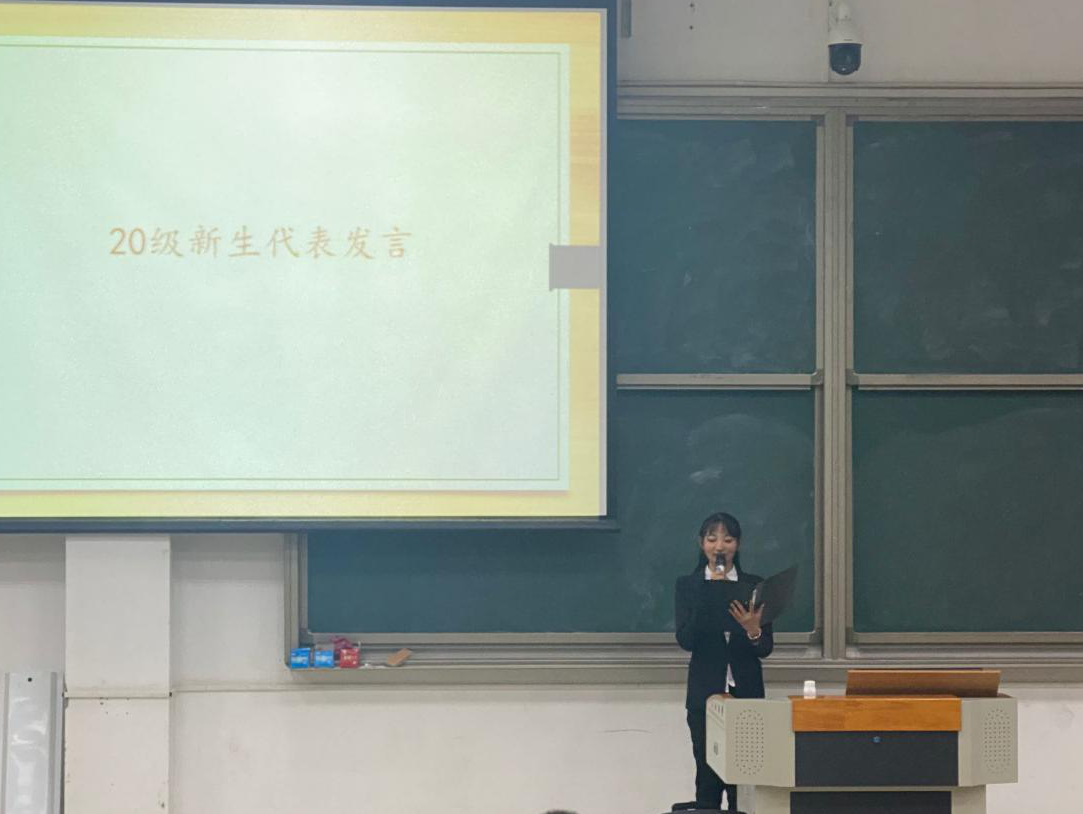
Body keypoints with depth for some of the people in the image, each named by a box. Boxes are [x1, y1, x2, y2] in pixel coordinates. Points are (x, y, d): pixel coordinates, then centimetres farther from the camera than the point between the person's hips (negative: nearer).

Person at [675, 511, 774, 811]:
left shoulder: (754, 585, 4)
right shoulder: (688, 586, 3)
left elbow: (766, 649, 1)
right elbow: (686, 640, -10)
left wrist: (753, 630, -21)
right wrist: (709, 597, -19)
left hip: (746, 693, 0)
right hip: (705, 693, 0)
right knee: (708, 775, 0)